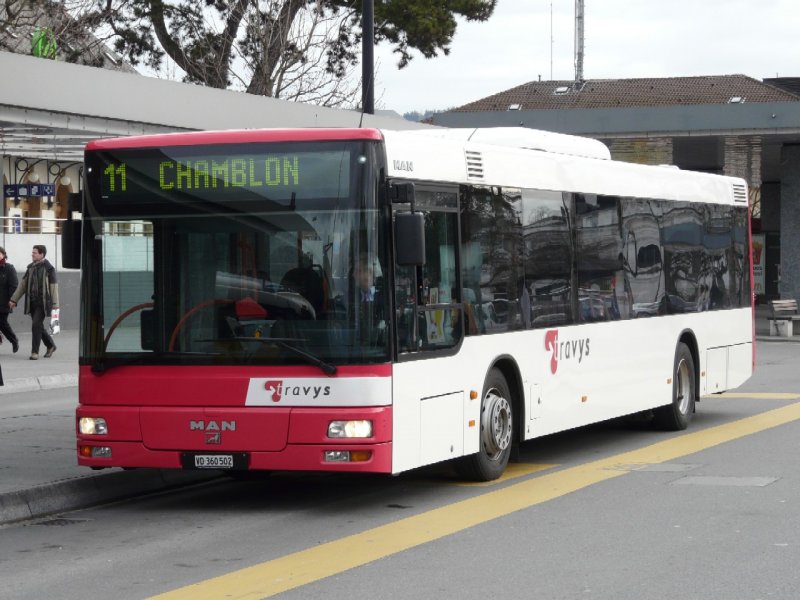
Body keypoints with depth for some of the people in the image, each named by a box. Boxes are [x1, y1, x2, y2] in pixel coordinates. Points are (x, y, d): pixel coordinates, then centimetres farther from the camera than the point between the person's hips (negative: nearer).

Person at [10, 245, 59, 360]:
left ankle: (35, 352, -8)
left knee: (36, 325, -13)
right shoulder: (30, 267, 10)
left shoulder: (48, 268, -7)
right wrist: (14, 300, 11)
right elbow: (23, 284, 14)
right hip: (32, 302, 6)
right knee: (39, 326, 11)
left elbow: (54, 286, -7)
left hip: (43, 302, -6)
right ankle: (50, 345, 30)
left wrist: (55, 304, -9)